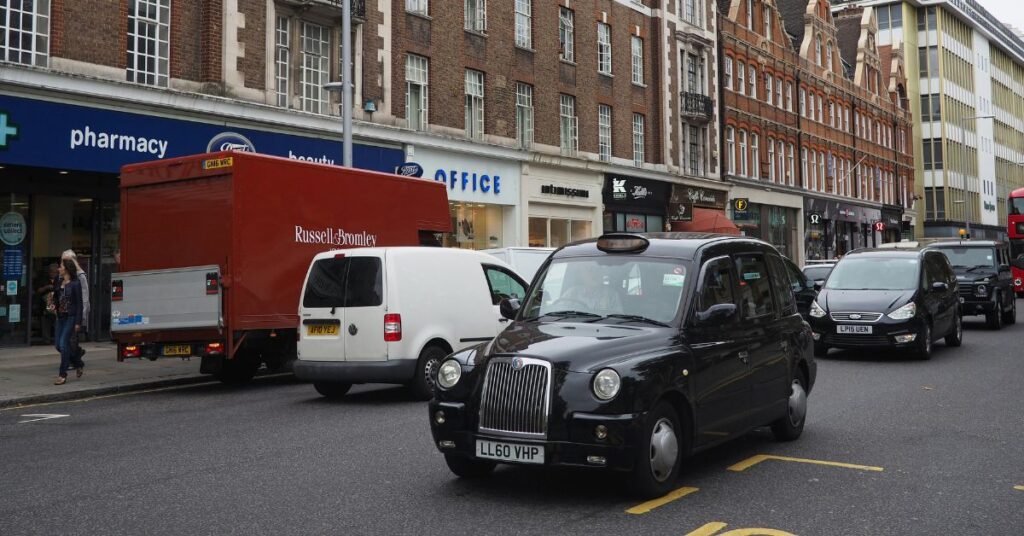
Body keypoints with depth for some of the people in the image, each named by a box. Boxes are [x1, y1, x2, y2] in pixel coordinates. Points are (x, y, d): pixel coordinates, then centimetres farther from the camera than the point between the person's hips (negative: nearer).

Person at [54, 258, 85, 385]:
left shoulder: (75, 284, -9)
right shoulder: (60, 283, 11)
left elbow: (79, 303, -11)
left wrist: (78, 322, -14)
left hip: (71, 317, -8)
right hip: (61, 317, 8)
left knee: (64, 344, -11)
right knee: (59, 345, 9)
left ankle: (63, 375, -4)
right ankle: (79, 364, 28)